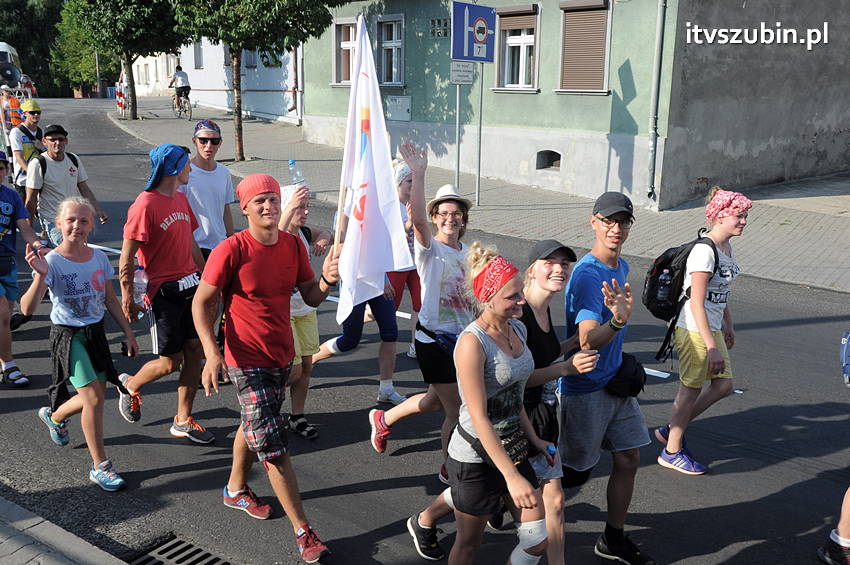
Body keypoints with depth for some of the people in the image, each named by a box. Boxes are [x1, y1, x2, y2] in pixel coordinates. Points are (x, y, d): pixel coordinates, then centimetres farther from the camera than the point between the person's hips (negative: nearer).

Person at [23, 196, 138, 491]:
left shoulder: (99, 257, -2)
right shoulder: (52, 261, -17)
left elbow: (110, 300, 9)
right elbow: (28, 308, -27)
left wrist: (128, 333, 10)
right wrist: (40, 276, -41)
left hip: (95, 332, 6)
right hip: (67, 335, -6)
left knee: (96, 395, 14)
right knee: (94, 397, -13)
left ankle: (54, 415, 47)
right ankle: (99, 465, 2)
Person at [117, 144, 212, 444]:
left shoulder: (181, 199, 11)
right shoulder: (145, 205, -15)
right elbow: (126, 258, -14)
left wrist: (205, 278, 21)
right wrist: (127, 300, -11)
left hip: (192, 286, 8)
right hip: (164, 292, -7)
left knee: (194, 352, 7)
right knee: (170, 362, 1)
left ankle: (183, 421, 19)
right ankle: (131, 385, 32)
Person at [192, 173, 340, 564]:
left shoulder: (293, 245, -1)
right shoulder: (231, 250, -18)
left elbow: (311, 297, 2)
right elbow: (202, 302, -12)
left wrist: (326, 280, -20)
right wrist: (212, 352, -24)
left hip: (282, 355, 7)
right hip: (248, 361, -6)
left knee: (254, 425, 26)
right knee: (274, 447, -6)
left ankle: (236, 489, 50)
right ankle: (303, 532, 3)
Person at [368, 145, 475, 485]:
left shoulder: (467, 253, 8)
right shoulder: (429, 249, -13)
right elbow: (417, 218, -34)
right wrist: (418, 173, -40)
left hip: (462, 337, 7)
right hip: (434, 339, -7)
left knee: (436, 401, 22)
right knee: (456, 410, 0)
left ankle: (383, 419, 46)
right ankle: (449, 470, 24)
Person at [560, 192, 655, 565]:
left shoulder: (621, 267, 6)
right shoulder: (587, 273, -23)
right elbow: (587, 341, -33)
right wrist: (617, 321, -48)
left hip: (615, 380, 8)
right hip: (585, 387, -8)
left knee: (629, 459, 11)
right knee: (576, 472, 4)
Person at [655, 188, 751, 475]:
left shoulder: (727, 247, 8)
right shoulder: (704, 251, -22)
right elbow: (697, 304, -24)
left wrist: (728, 326, 24)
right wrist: (712, 347, -24)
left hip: (712, 329, 9)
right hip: (694, 331, -9)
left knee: (723, 385, 14)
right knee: (692, 389, 3)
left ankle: (672, 429, 28)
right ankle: (672, 451, 21)